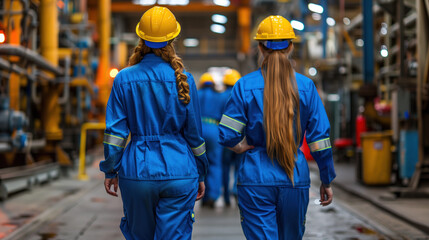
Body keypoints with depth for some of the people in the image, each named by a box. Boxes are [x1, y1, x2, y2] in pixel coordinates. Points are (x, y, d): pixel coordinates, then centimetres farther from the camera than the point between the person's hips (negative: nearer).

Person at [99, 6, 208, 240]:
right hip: (179, 172, -1)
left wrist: (110, 171, 7)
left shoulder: (124, 79, -1)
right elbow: (194, 132, 1)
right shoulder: (182, 79, -3)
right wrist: (200, 174, 11)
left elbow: (115, 131, -2)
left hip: (137, 171, 1)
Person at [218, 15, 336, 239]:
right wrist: (326, 181, 9)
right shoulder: (306, 86, 0)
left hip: (256, 179, -2)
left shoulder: (245, 85, -4)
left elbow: (227, 136, -10)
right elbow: (320, 139, 1)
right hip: (295, 178, 2)